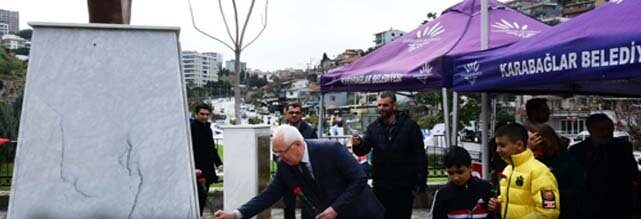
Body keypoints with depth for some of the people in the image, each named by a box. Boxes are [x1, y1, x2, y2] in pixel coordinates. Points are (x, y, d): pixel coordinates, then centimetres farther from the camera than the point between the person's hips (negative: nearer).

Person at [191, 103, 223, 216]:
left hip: (207, 171, 8)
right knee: (199, 197, -10)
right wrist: (193, 168, -23)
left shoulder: (208, 128, 15)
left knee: (203, 198, 11)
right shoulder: (191, 128, -9)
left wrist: (219, 164, 10)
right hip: (197, 172, -7)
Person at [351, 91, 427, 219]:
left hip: (404, 187, -3)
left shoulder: (410, 126, -4)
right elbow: (363, 151, -2)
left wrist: (420, 183, -9)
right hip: (380, 186, 3)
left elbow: (420, 156, -4)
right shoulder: (373, 127, 5)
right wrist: (358, 145, -26)